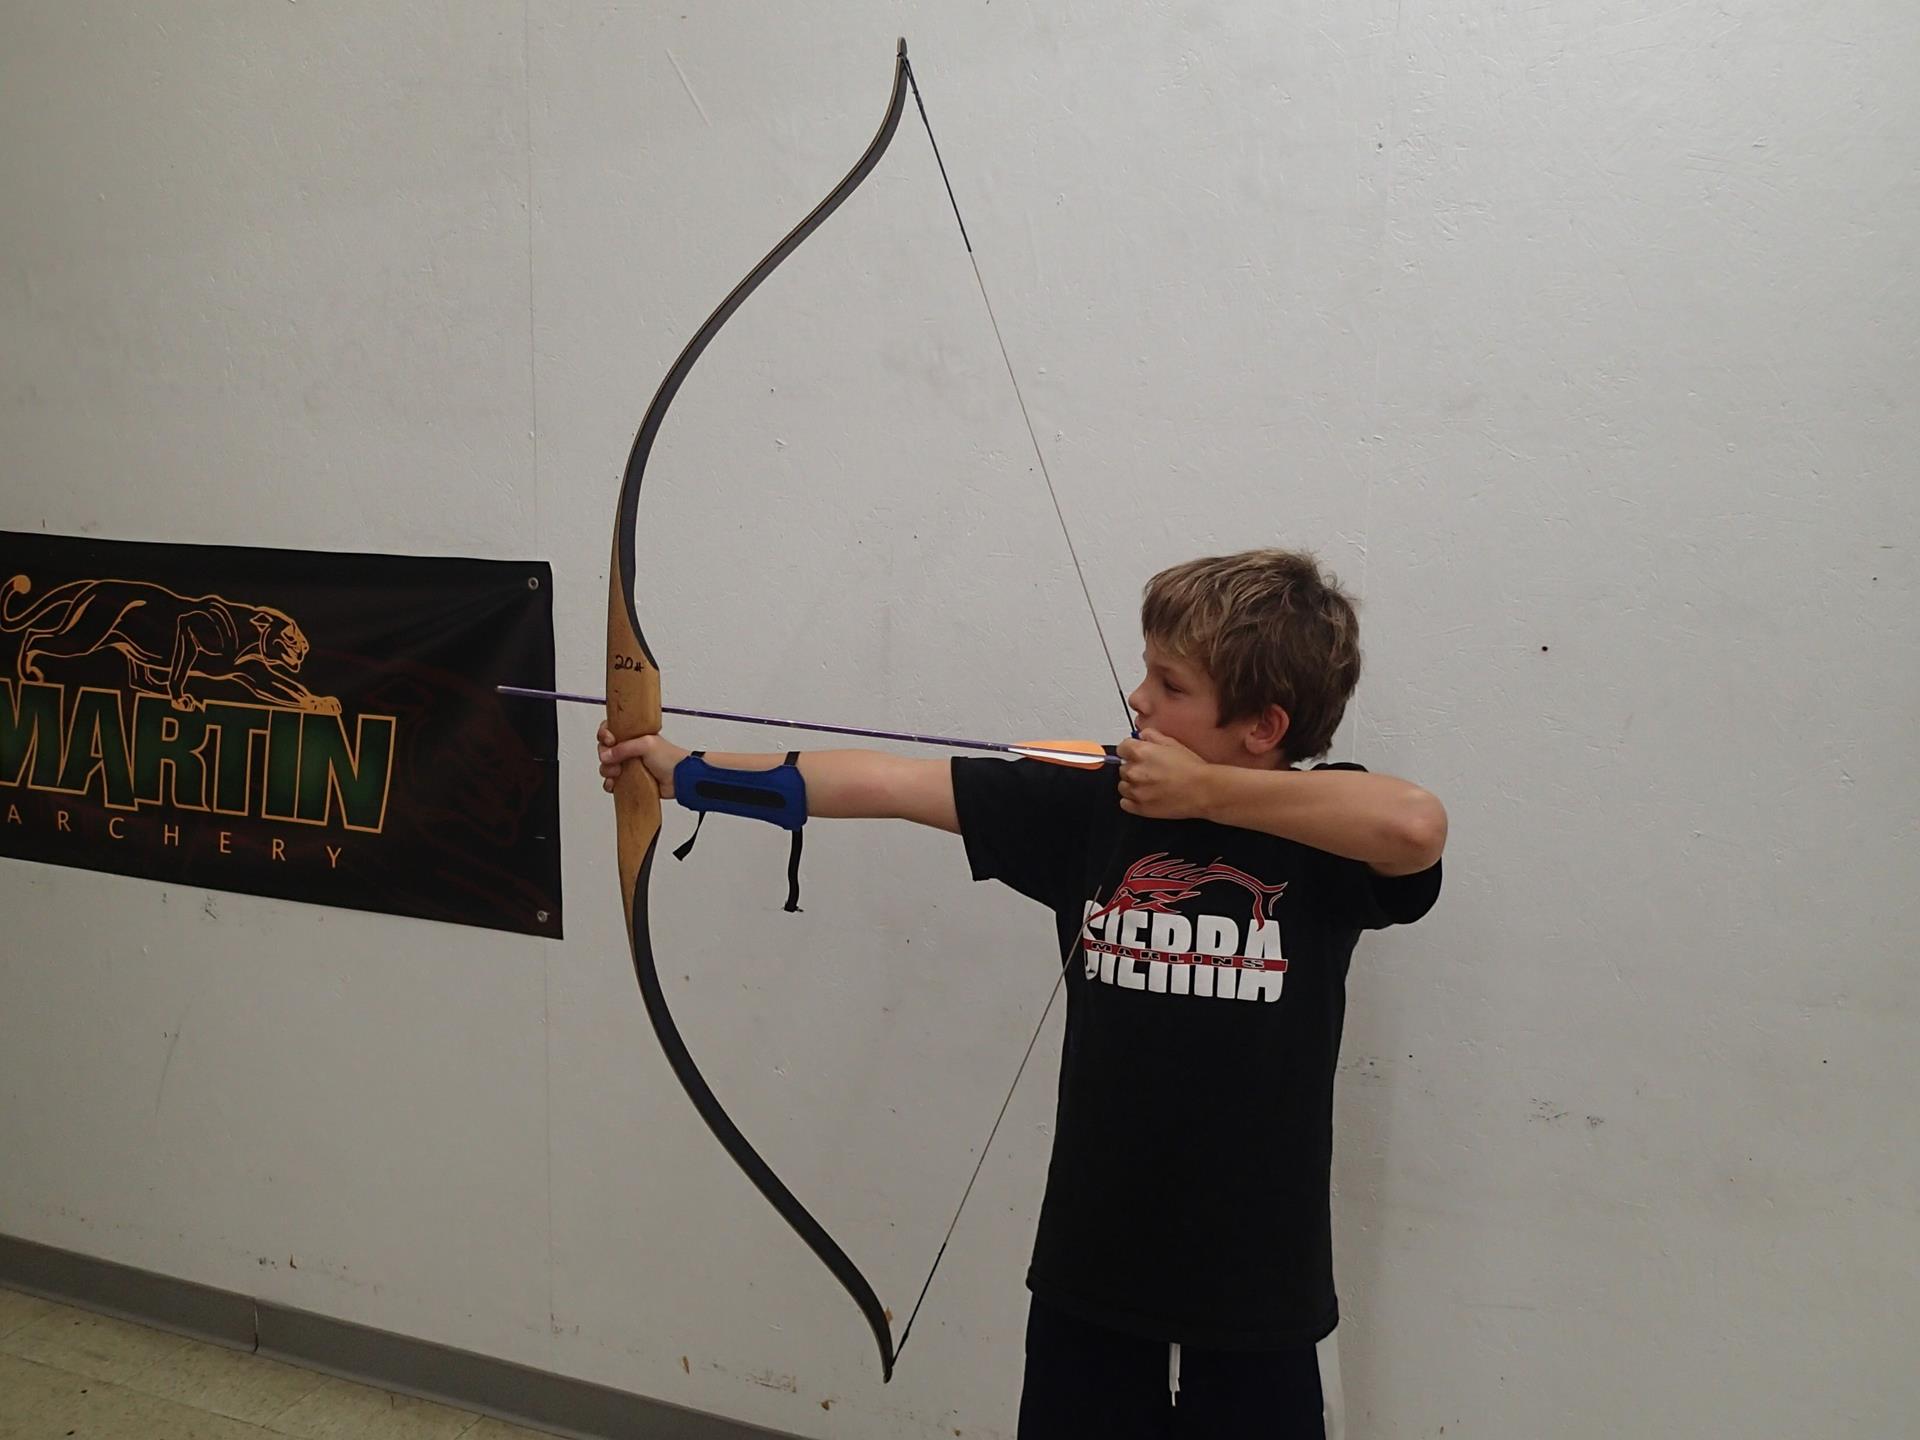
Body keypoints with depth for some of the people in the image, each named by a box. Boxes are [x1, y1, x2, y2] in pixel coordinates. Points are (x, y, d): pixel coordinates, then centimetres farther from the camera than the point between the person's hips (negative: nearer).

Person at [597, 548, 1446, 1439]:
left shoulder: (1321, 837, -10)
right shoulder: (1090, 804, -2)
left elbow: (1418, 826, -33)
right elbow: (886, 784, -1)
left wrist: (1205, 791, -22)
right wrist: (687, 769, 2)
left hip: (1260, 1307, -2)